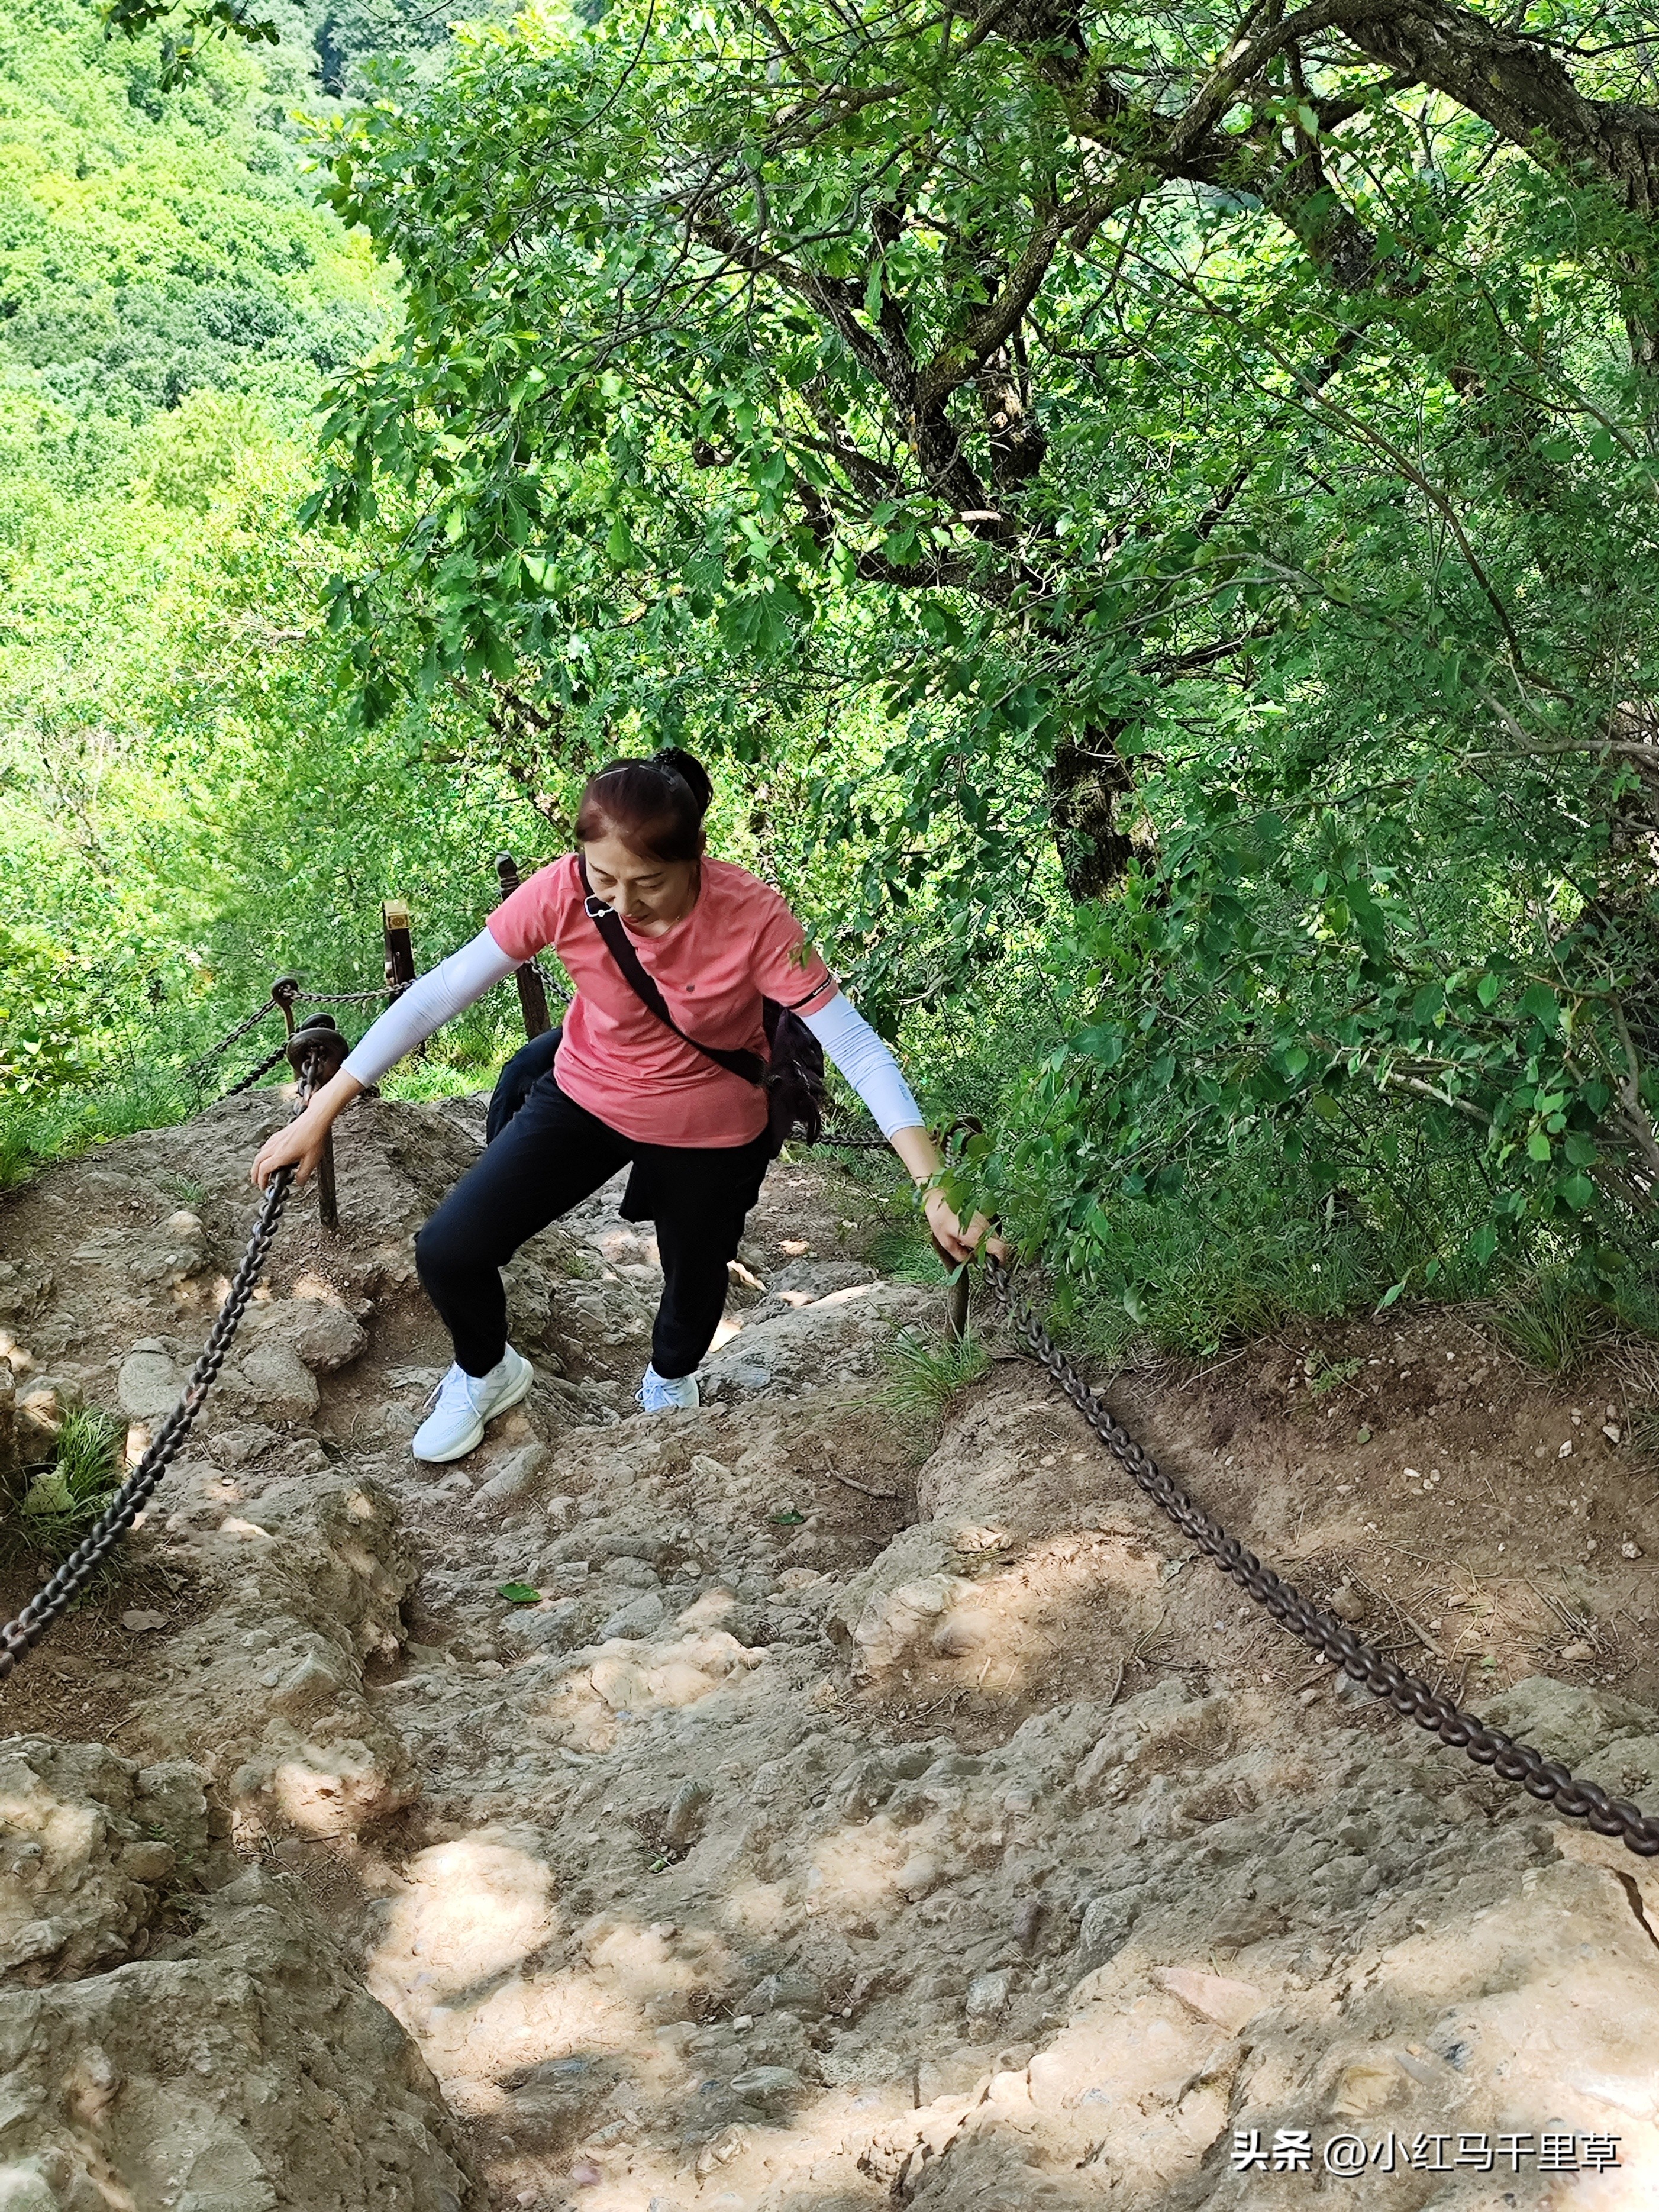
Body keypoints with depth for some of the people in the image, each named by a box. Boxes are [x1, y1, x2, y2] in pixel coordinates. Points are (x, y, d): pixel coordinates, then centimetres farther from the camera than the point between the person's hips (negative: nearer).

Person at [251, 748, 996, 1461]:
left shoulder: (754, 919, -34)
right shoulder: (564, 892, -29)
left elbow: (856, 1046, -32)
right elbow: (440, 992, -23)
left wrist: (936, 1188, -40)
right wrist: (319, 1115, -22)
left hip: (709, 1129, -1)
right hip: (585, 1099, 1)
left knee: (695, 1277, 21)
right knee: (448, 1252, -9)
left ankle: (670, 1379, 61)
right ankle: (486, 1372, 27)